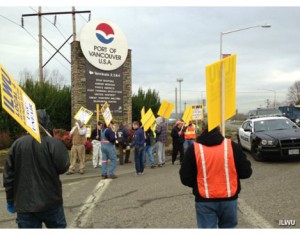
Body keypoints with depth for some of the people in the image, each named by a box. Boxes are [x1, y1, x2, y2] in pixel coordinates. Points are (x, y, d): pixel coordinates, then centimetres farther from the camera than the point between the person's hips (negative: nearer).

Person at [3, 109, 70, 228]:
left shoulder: (17, 144, 1)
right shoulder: (54, 143, -13)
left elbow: (8, 175, 5)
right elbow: (63, 167, -12)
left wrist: (10, 200, 14)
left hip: (24, 203, 3)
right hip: (50, 201, -3)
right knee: (58, 227, 17)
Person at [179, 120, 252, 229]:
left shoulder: (193, 149, -5)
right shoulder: (232, 146, -3)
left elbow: (185, 178, -4)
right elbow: (246, 172, 0)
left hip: (204, 201, -1)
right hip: (229, 199, 2)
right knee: (228, 226, 21)